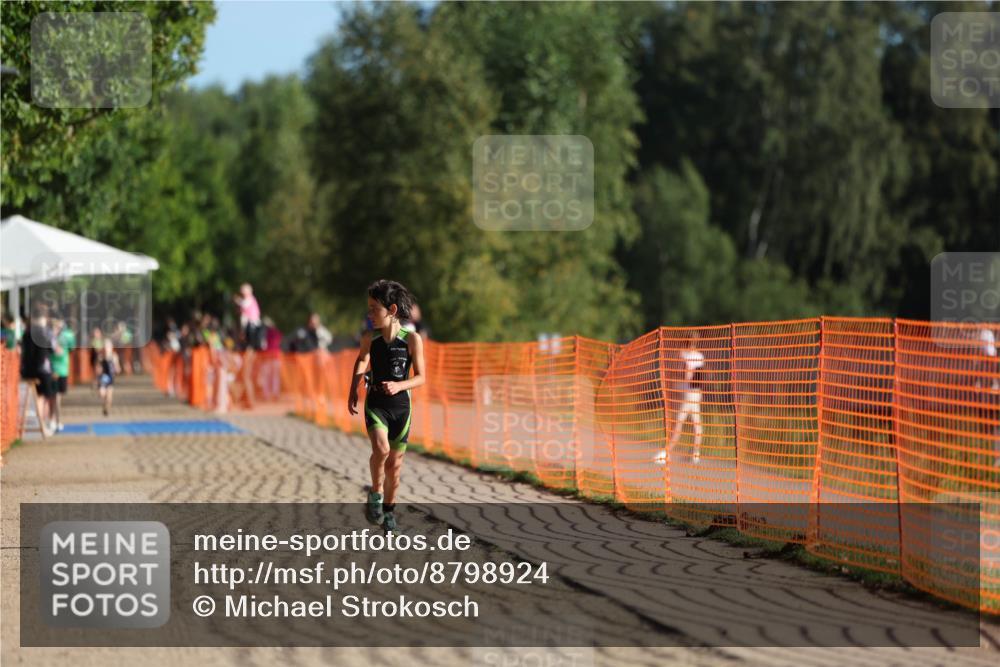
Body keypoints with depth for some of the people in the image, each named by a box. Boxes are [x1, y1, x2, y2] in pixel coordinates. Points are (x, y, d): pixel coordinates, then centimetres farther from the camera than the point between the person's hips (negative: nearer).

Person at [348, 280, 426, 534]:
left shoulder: (412, 339, -10)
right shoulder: (370, 339, -4)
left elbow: (421, 377, -5)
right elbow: (362, 360, 16)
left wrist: (399, 386, -22)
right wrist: (353, 391, 7)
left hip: (401, 405, 0)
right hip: (376, 403, 0)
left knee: (395, 462, 8)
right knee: (381, 449, -25)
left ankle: (388, 510, 27)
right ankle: (375, 495, -3)